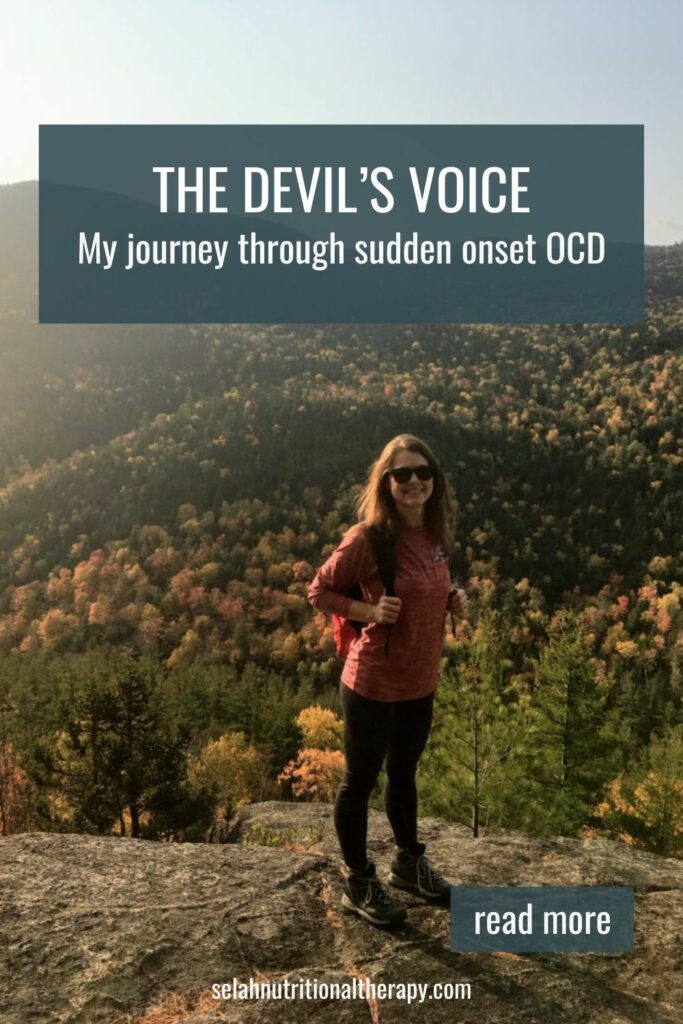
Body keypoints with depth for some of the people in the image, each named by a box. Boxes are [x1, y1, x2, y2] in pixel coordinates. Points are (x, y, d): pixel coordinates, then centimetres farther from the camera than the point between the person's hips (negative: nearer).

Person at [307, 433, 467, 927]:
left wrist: (453, 599, -3)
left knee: (404, 774, 25)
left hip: (421, 683, 7)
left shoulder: (436, 534, 0)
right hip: (373, 684, -7)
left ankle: (410, 862, 46)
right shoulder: (367, 537, -21)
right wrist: (370, 611, -24)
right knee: (361, 780, 12)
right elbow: (319, 591, -11)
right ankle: (358, 882, 33)